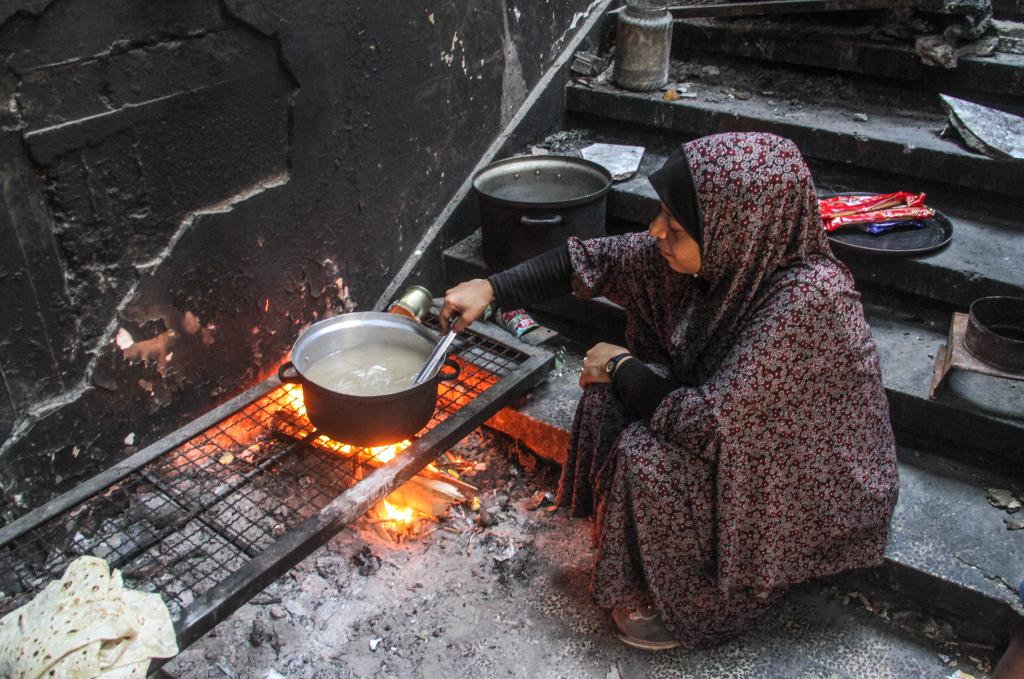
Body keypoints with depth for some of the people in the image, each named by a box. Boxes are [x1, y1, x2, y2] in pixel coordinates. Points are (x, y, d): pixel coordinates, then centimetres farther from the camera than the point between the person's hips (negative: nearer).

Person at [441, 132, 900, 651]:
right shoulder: (726, 250, -15)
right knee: (615, 394, -5)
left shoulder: (806, 300, -36)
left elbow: (710, 425, -33)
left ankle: (691, 605, 6)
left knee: (647, 458, -22)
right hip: (751, 429, 7)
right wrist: (490, 289, -11)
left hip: (816, 497, -7)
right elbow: (599, 260, -6)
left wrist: (622, 368, -18)